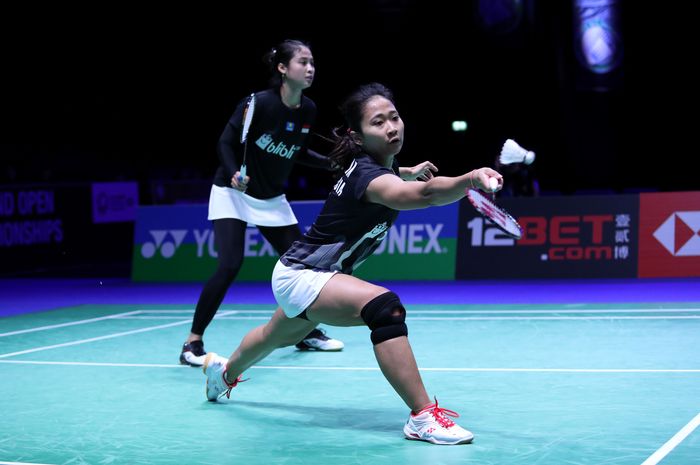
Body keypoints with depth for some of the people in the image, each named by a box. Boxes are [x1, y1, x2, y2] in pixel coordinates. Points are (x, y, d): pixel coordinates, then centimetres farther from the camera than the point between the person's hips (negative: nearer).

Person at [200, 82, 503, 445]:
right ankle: (422, 417, -35)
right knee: (384, 306, -36)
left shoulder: (385, 162, -5)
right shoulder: (365, 173, -32)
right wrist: (470, 179, -70)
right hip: (302, 276, -10)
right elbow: (418, 195, -57)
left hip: (303, 273, 10)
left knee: (280, 336, 38)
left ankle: (225, 370, 68)